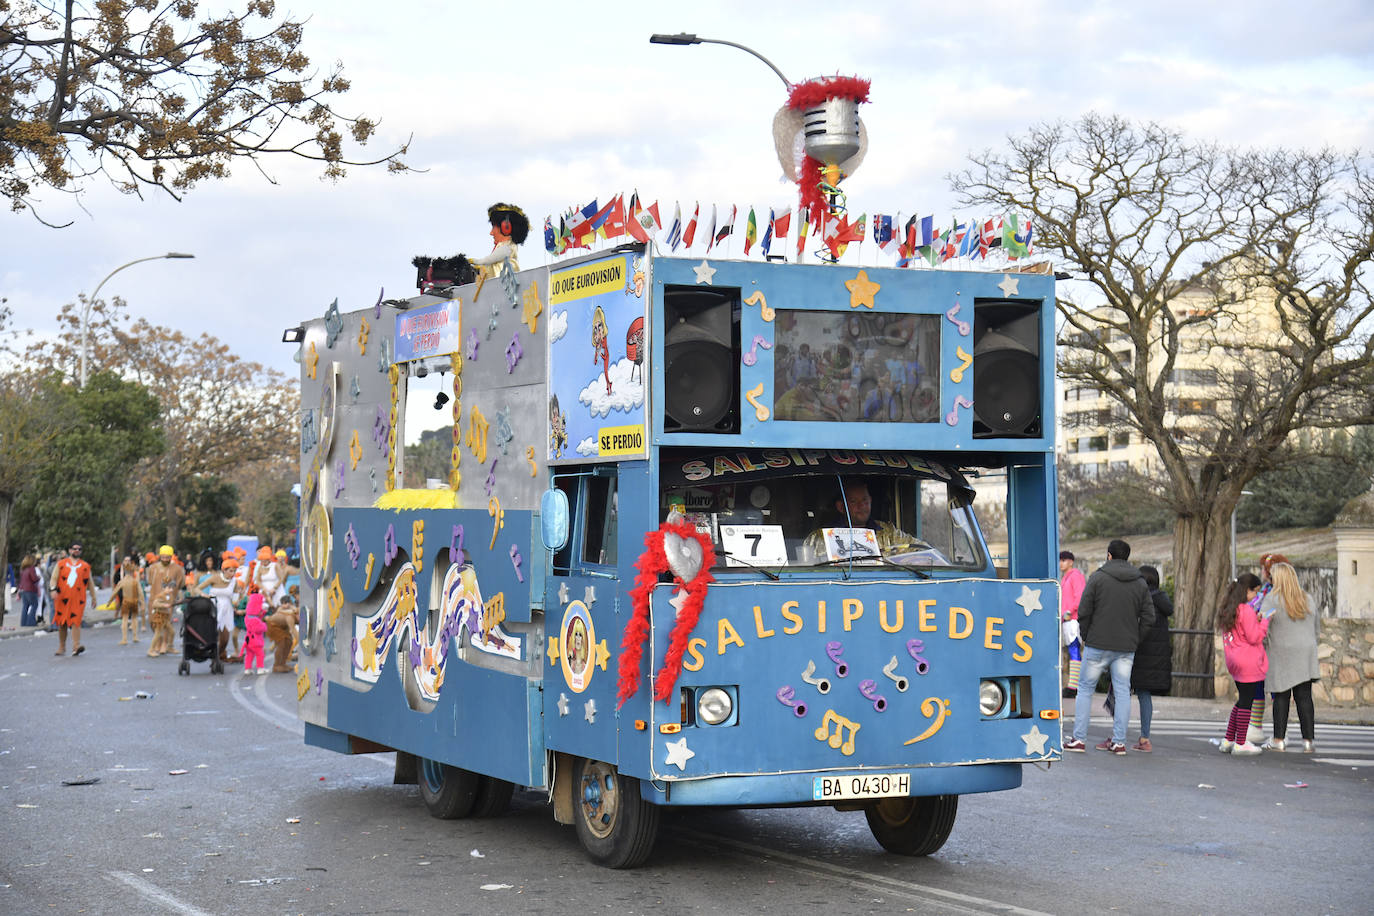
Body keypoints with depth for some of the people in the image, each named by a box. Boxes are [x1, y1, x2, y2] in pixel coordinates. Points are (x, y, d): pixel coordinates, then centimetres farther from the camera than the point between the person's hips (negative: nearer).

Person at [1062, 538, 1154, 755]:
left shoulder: (1097, 578, -5)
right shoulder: (1140, 583, 7)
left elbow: (1083, 612, -8)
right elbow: (1149, 617, 4)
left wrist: (1085, 637, 5)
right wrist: (1134, 640, 10)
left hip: (1097, 645, -3)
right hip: (1126, 648, 3)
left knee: (1085, 689, 6)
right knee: (1122, 691, 6)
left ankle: (1079, 738, 3)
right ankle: (1119, 741, 3)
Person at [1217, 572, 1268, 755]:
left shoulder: (1227, 609, 11)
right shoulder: (1246, 610, -16)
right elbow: (1254, 637, -15)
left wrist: (1255, 620, 13)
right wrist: (1264, 622, -5)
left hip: (1234, 662, 9)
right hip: (1249, 663, -9)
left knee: (1242, 700, 18)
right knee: (1246, 701, -3)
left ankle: (1228, 740, 19)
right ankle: (1240, 744, -1)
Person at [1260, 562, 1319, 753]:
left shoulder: (1273, 598, -6)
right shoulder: (1307, 598, 10)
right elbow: (1315, 627, 16)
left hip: (1282, 653, -4)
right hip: (1306, 652, 4)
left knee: (1281, 697, 1)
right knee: (1304, 697, 3)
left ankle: (1278, 739, 4)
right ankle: (1308, 739, 0)